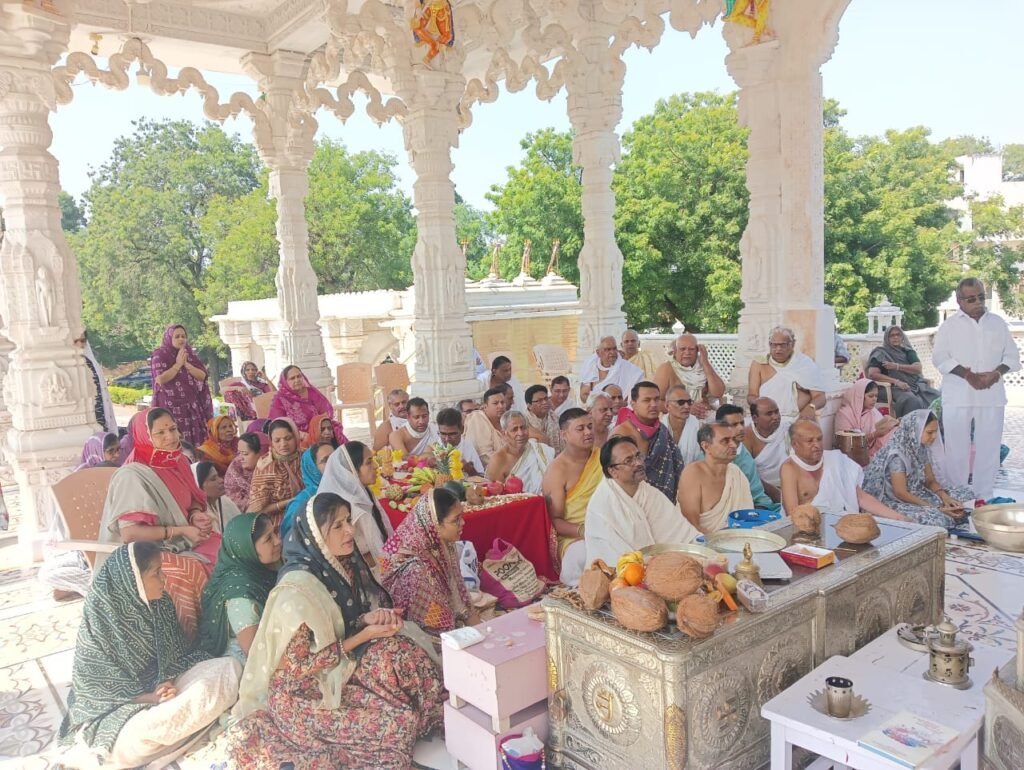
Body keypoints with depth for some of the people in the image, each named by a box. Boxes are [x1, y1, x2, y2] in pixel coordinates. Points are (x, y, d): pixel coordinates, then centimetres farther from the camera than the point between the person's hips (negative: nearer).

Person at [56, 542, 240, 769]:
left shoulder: (159, 603, -5)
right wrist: (148, 697, -24)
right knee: (137, 737, -38)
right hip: (120, 705, -6)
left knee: (229, 668, -14)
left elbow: (177, 651, 4)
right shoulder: (98, 623, -21)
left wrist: (169, 681, -17)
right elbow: (92, 686, -16)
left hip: (161, 684, 6)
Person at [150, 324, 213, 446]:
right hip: (171, 406, -5)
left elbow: (203, 376, 2)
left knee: (196, 438, 2)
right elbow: (160, 379, -17)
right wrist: (178, 364, -13)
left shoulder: (189, 354, 11)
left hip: (191, 405, 5)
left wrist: (186, 364, -10)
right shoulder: (159, 355, -4)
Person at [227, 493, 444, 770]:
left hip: (343, 666, 7)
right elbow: (301, 665, -22)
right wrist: (365, 635, -23)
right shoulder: (298, 586, -26)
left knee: (407, 654, -18)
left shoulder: (347, 563, -4)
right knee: (400, 718, -23)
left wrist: (372, 617, -14)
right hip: (305, 690, -7)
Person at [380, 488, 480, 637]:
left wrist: (473, 619, -3)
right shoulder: (416, 569, -32)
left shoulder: (443, 545, -10)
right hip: (438, 637, -6)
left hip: (454, 619, 6)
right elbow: (441, 625, -21)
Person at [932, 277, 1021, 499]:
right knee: (957, 446, 1)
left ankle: (984, 496, 15)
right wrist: (967, 375, -16)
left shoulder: (997, 322, 11)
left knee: (988, 446, 5)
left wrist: (996, 373, -10)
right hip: (958, 395, -2)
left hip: (992, 395, 3)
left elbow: (1012, 355, 10)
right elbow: (940, 357, -4)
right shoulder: (949, 325, 3)